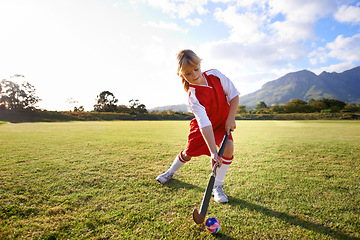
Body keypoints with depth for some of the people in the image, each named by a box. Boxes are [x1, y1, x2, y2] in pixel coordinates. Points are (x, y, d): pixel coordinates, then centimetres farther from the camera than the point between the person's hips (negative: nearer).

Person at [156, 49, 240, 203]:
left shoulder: (215, 74, -21)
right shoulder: (193, 96, -32)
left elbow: (234, 94, -11)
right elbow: (205, 124, -39)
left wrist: (231, 118, -19)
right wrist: (213, 152, -44)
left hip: (223, 122, 3)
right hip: (203, 127, -2)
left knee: (228, 148, -22)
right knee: (189, 152, 6)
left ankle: (217, 187, -4)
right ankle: (171, 172, 39)